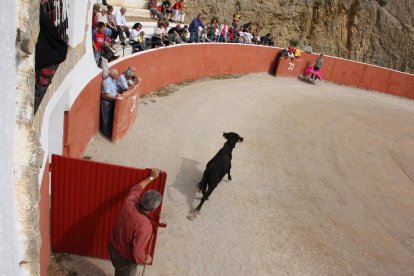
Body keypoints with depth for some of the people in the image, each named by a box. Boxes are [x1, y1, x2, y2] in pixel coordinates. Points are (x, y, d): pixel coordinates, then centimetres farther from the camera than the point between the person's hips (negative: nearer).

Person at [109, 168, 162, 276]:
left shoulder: (129, 203, -21)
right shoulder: (144, 227, -39)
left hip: (113, 247, 6)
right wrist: (146, 259, -9)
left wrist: (151, 177, 10)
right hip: (126, 258, -6)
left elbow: (136, 189, 3)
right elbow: (137, 254, -31)